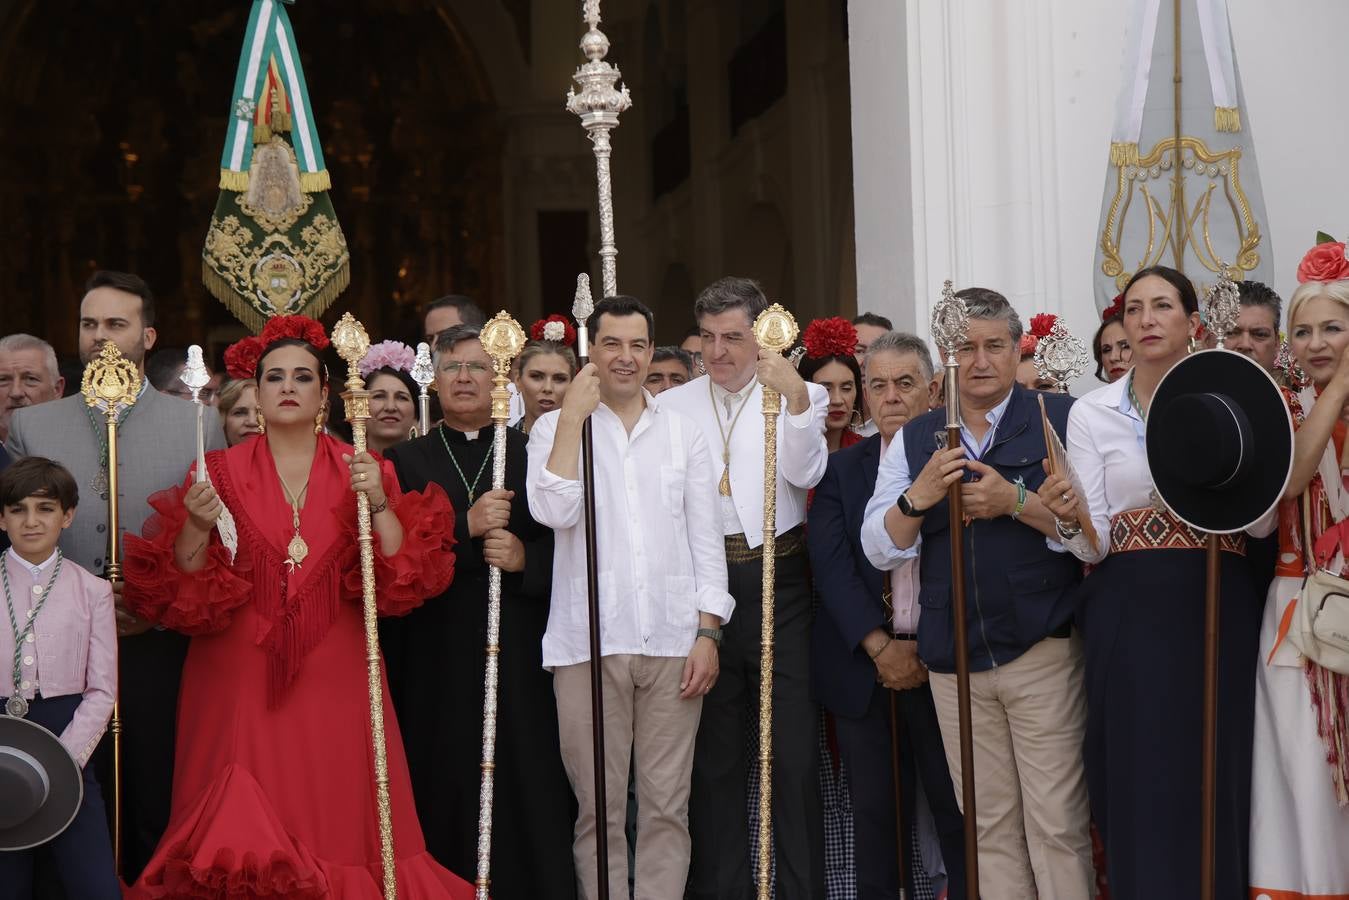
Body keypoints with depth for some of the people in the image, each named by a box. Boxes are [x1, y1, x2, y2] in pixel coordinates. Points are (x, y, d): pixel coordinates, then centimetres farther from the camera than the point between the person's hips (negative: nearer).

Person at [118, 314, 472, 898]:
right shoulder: (220, 473, 5)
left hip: (334, 684, 1)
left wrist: (379, 505, -15)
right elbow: (179, 592, 1)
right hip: (241, 684, -1)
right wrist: (197, 526, -15)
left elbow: (403, 583, -3)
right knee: (242, 840, -5)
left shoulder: (362, 473, 7)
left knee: (336, 823, 0)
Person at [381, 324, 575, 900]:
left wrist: (524, 558, -12)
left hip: (518, 650, -1)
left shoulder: (531, 454, 8)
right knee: (443, 791, -1)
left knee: (525, 786, -5)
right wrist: (466, 525, -12)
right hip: (436, 653, 1)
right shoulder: (407, 460, 11)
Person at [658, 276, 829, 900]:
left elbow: (805, 473, -12)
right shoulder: (673, 407, 10)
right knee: (714, 752, 11)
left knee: (793, 751, 1)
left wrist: (796, 398, -24)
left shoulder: (799, 396, 4)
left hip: (777, 583, -2)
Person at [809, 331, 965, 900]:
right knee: (875, 811, 8)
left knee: (958, 808, 2)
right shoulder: (842, 469, 7)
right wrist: (881, 647, -12)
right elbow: (830, 563, -2)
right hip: (865, 665, 2)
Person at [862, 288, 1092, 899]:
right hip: (953, 661, 4)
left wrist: (1015, 500, -19)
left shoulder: (1061, 419, -1)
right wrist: (920, 495, -11)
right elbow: (879, 549, 6)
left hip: (1043, 651, -4)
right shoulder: (915, 440, 11)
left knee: (1056, 825, -2)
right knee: (990, 827, 11)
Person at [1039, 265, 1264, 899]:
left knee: (1215, 779, 5)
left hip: (1217, 609, 1)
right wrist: (1070, 519, -22)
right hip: (1130, 612, 0)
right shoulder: (1092, 412, 4)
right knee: (1139, 782, 1)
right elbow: (1094, 544, 0)